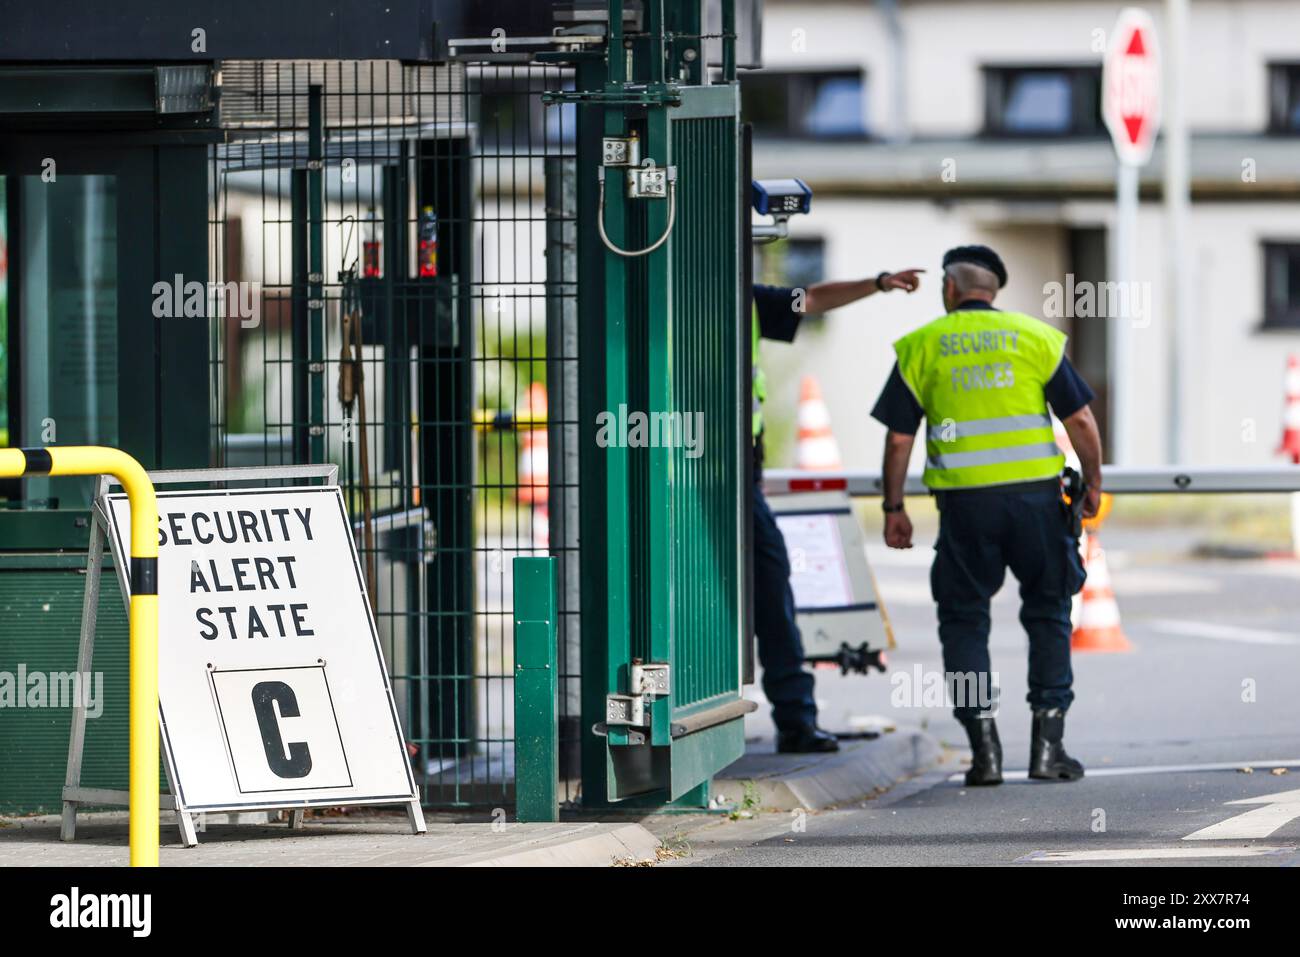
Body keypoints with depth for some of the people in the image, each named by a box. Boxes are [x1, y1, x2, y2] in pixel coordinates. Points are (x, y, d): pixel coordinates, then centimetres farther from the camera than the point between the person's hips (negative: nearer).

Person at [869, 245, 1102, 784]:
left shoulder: (922, 347, 5)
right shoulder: (1034, 337, 6)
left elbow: (899, 438, 1)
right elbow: (1080, 420, 3)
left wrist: (893, 509, 10)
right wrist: (1092, 483, 15)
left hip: (964, 501, -1)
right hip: (1035, 493, 1)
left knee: (964, 619, 10)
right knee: (1047, 613, 13)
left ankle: (984, 748, 0)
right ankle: (1048, 744, 6)